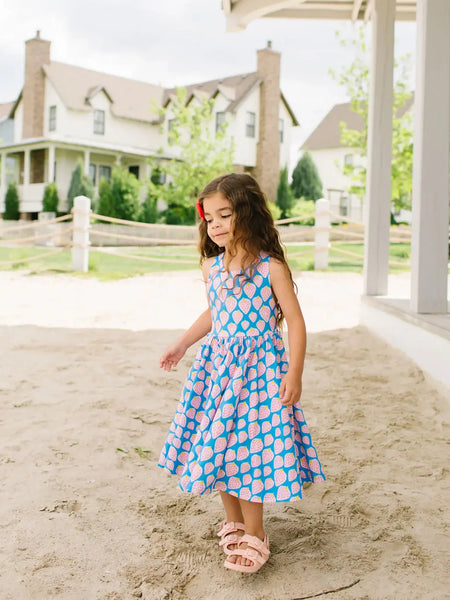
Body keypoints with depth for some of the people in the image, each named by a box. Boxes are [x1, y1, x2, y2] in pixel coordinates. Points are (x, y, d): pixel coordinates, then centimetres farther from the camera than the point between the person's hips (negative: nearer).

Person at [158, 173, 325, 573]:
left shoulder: (271, 267, -13)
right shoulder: (211, 267, 4)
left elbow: (295, 321, -11)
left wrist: (294, 374, -17)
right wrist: (182, 344, 23)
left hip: (259, 368, -6)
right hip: (218, 366, 6)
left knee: (249, 445, -3)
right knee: (218, 442, 11)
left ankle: (253, 535, 14)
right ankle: (233, 521, 31)